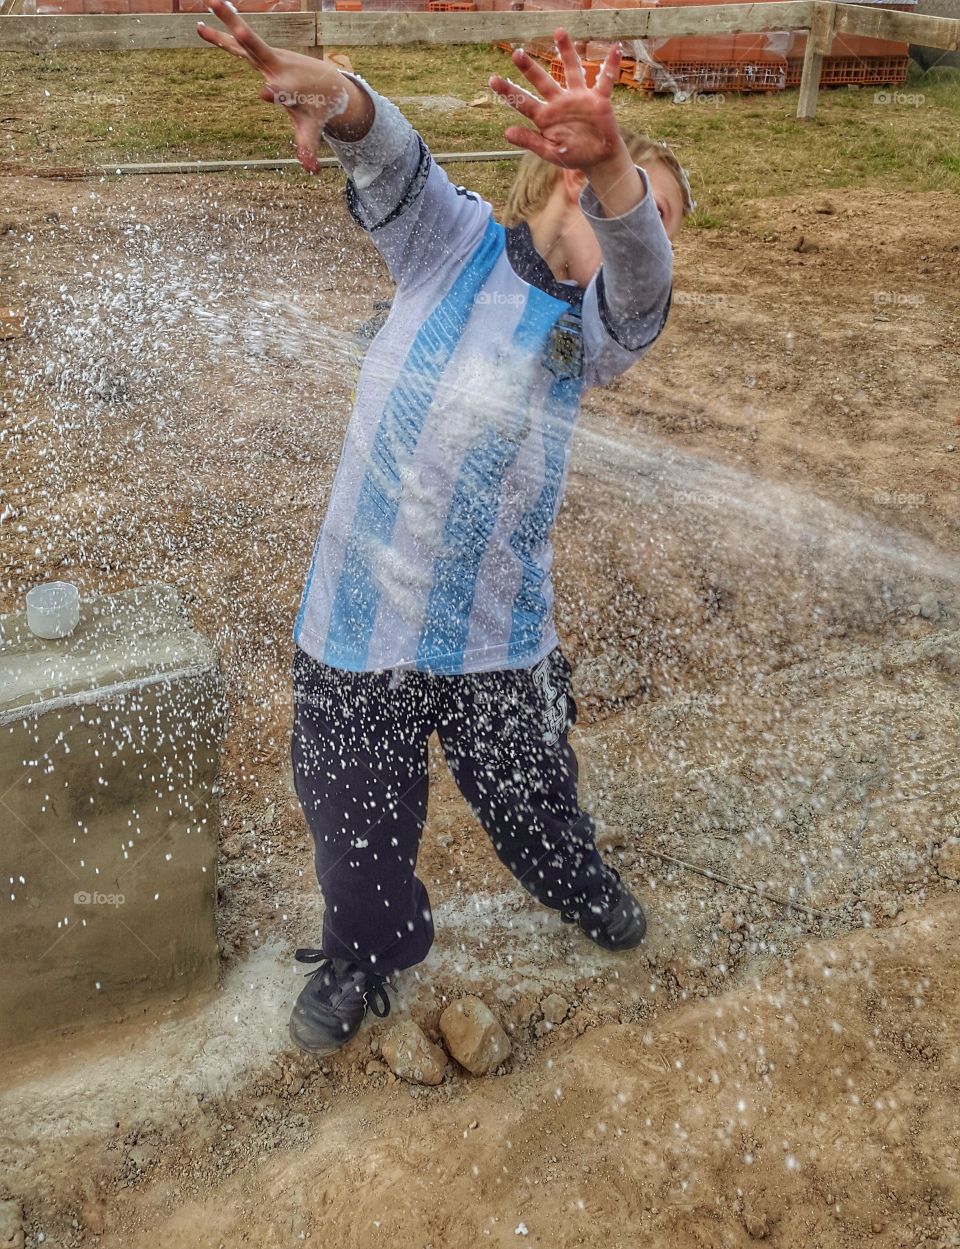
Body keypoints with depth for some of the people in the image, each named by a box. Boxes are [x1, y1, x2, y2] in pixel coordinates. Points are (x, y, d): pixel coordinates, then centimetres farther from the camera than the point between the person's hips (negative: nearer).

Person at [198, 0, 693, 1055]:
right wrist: (333, 95, -47)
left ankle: (578, 890, 58)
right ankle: (361, 960, 48)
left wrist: (610, 158, -48)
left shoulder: (599, 327, -2)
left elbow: (640, 276, -26)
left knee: (531, 805, 22)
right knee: (358, 826, 16)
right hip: (357, 623, -1)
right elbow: (393, 161, -22)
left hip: (500, 638, 1)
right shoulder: (457, 240, -3)